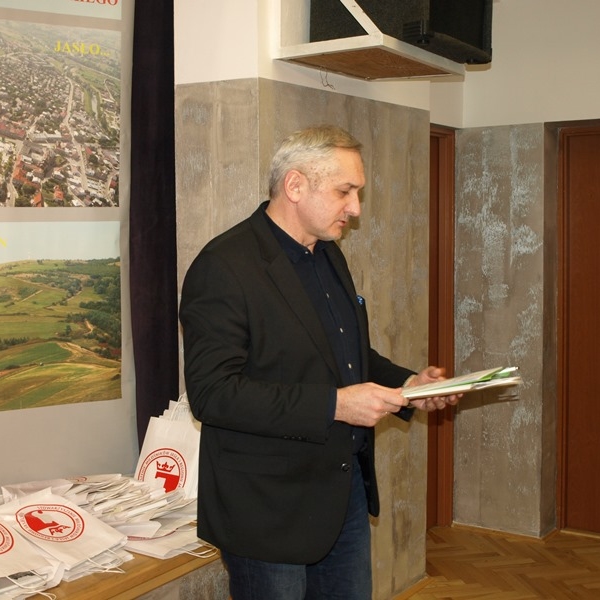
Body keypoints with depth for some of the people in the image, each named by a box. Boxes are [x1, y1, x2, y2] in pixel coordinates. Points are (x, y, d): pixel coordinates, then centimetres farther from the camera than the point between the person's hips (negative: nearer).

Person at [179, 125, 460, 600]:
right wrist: (334, 405, -27)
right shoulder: (224, 267, -18)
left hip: (347, 488, 8)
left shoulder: (329, 255, 10)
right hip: (271, 508, -8)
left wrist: (407, 384, 2)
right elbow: (212, 392, -24)